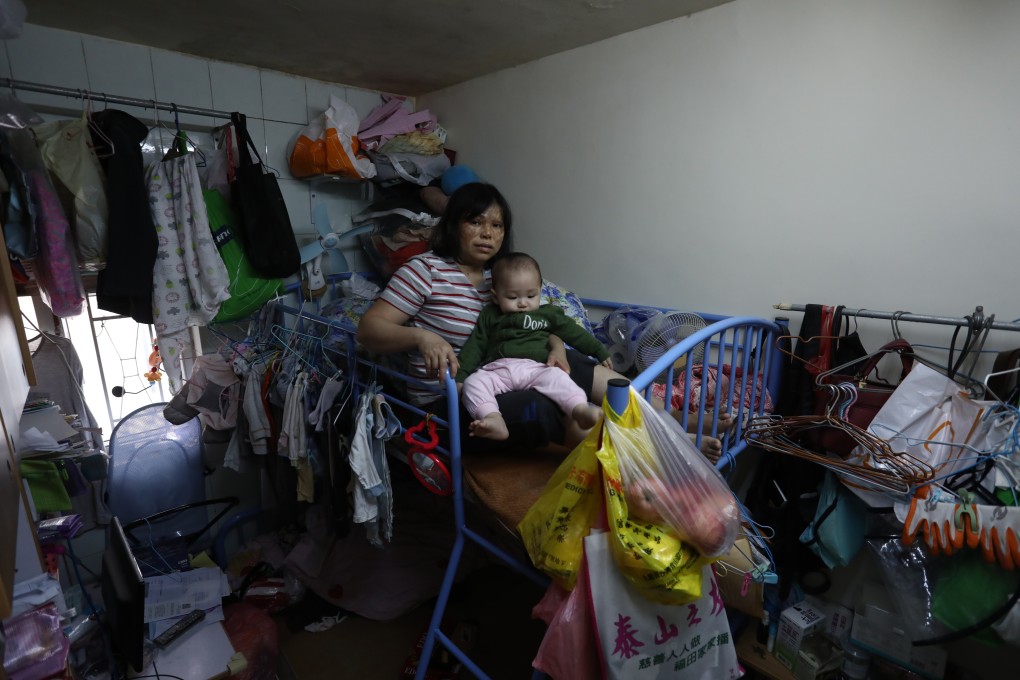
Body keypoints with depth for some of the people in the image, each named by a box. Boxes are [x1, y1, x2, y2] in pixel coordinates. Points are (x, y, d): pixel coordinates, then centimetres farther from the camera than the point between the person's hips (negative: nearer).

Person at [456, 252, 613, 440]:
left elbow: (575, 334, 24)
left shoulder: (549, 313, 22)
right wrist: (459, 375, 7)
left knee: (556, 376, -32)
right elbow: (474, 346, 17)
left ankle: (580, 410, -50)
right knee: (472, 382, -28)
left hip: (535, 368, -1)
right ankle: (494, 420, -48)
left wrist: (600, 352, 20)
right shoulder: (489, 316, 22)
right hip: (497, 370, 1)